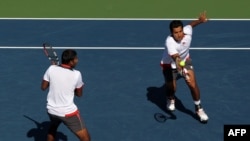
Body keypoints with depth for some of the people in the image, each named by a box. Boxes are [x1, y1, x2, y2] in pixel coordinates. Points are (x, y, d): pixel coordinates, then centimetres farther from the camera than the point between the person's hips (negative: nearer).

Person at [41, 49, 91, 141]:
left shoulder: (51, 69, -7)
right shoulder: (76, 74, -14)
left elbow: (43, 87, 5)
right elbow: (79, 94, 1)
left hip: (51, 110, 5)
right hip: (68, 112, -5)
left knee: (52, 128, 37)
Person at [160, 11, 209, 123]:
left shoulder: (187, 31, -26)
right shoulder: (169, 42, -40)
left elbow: (191, 24, 1)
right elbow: (176, 58, -56)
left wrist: (200, 20, -11)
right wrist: (181, 69, -73)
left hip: (185, 61, 3)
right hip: (170, 65, -3)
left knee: (193, 85, -12)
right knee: (171, 89, 7)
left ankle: (198, 109, 10)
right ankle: (170, 99, 48)